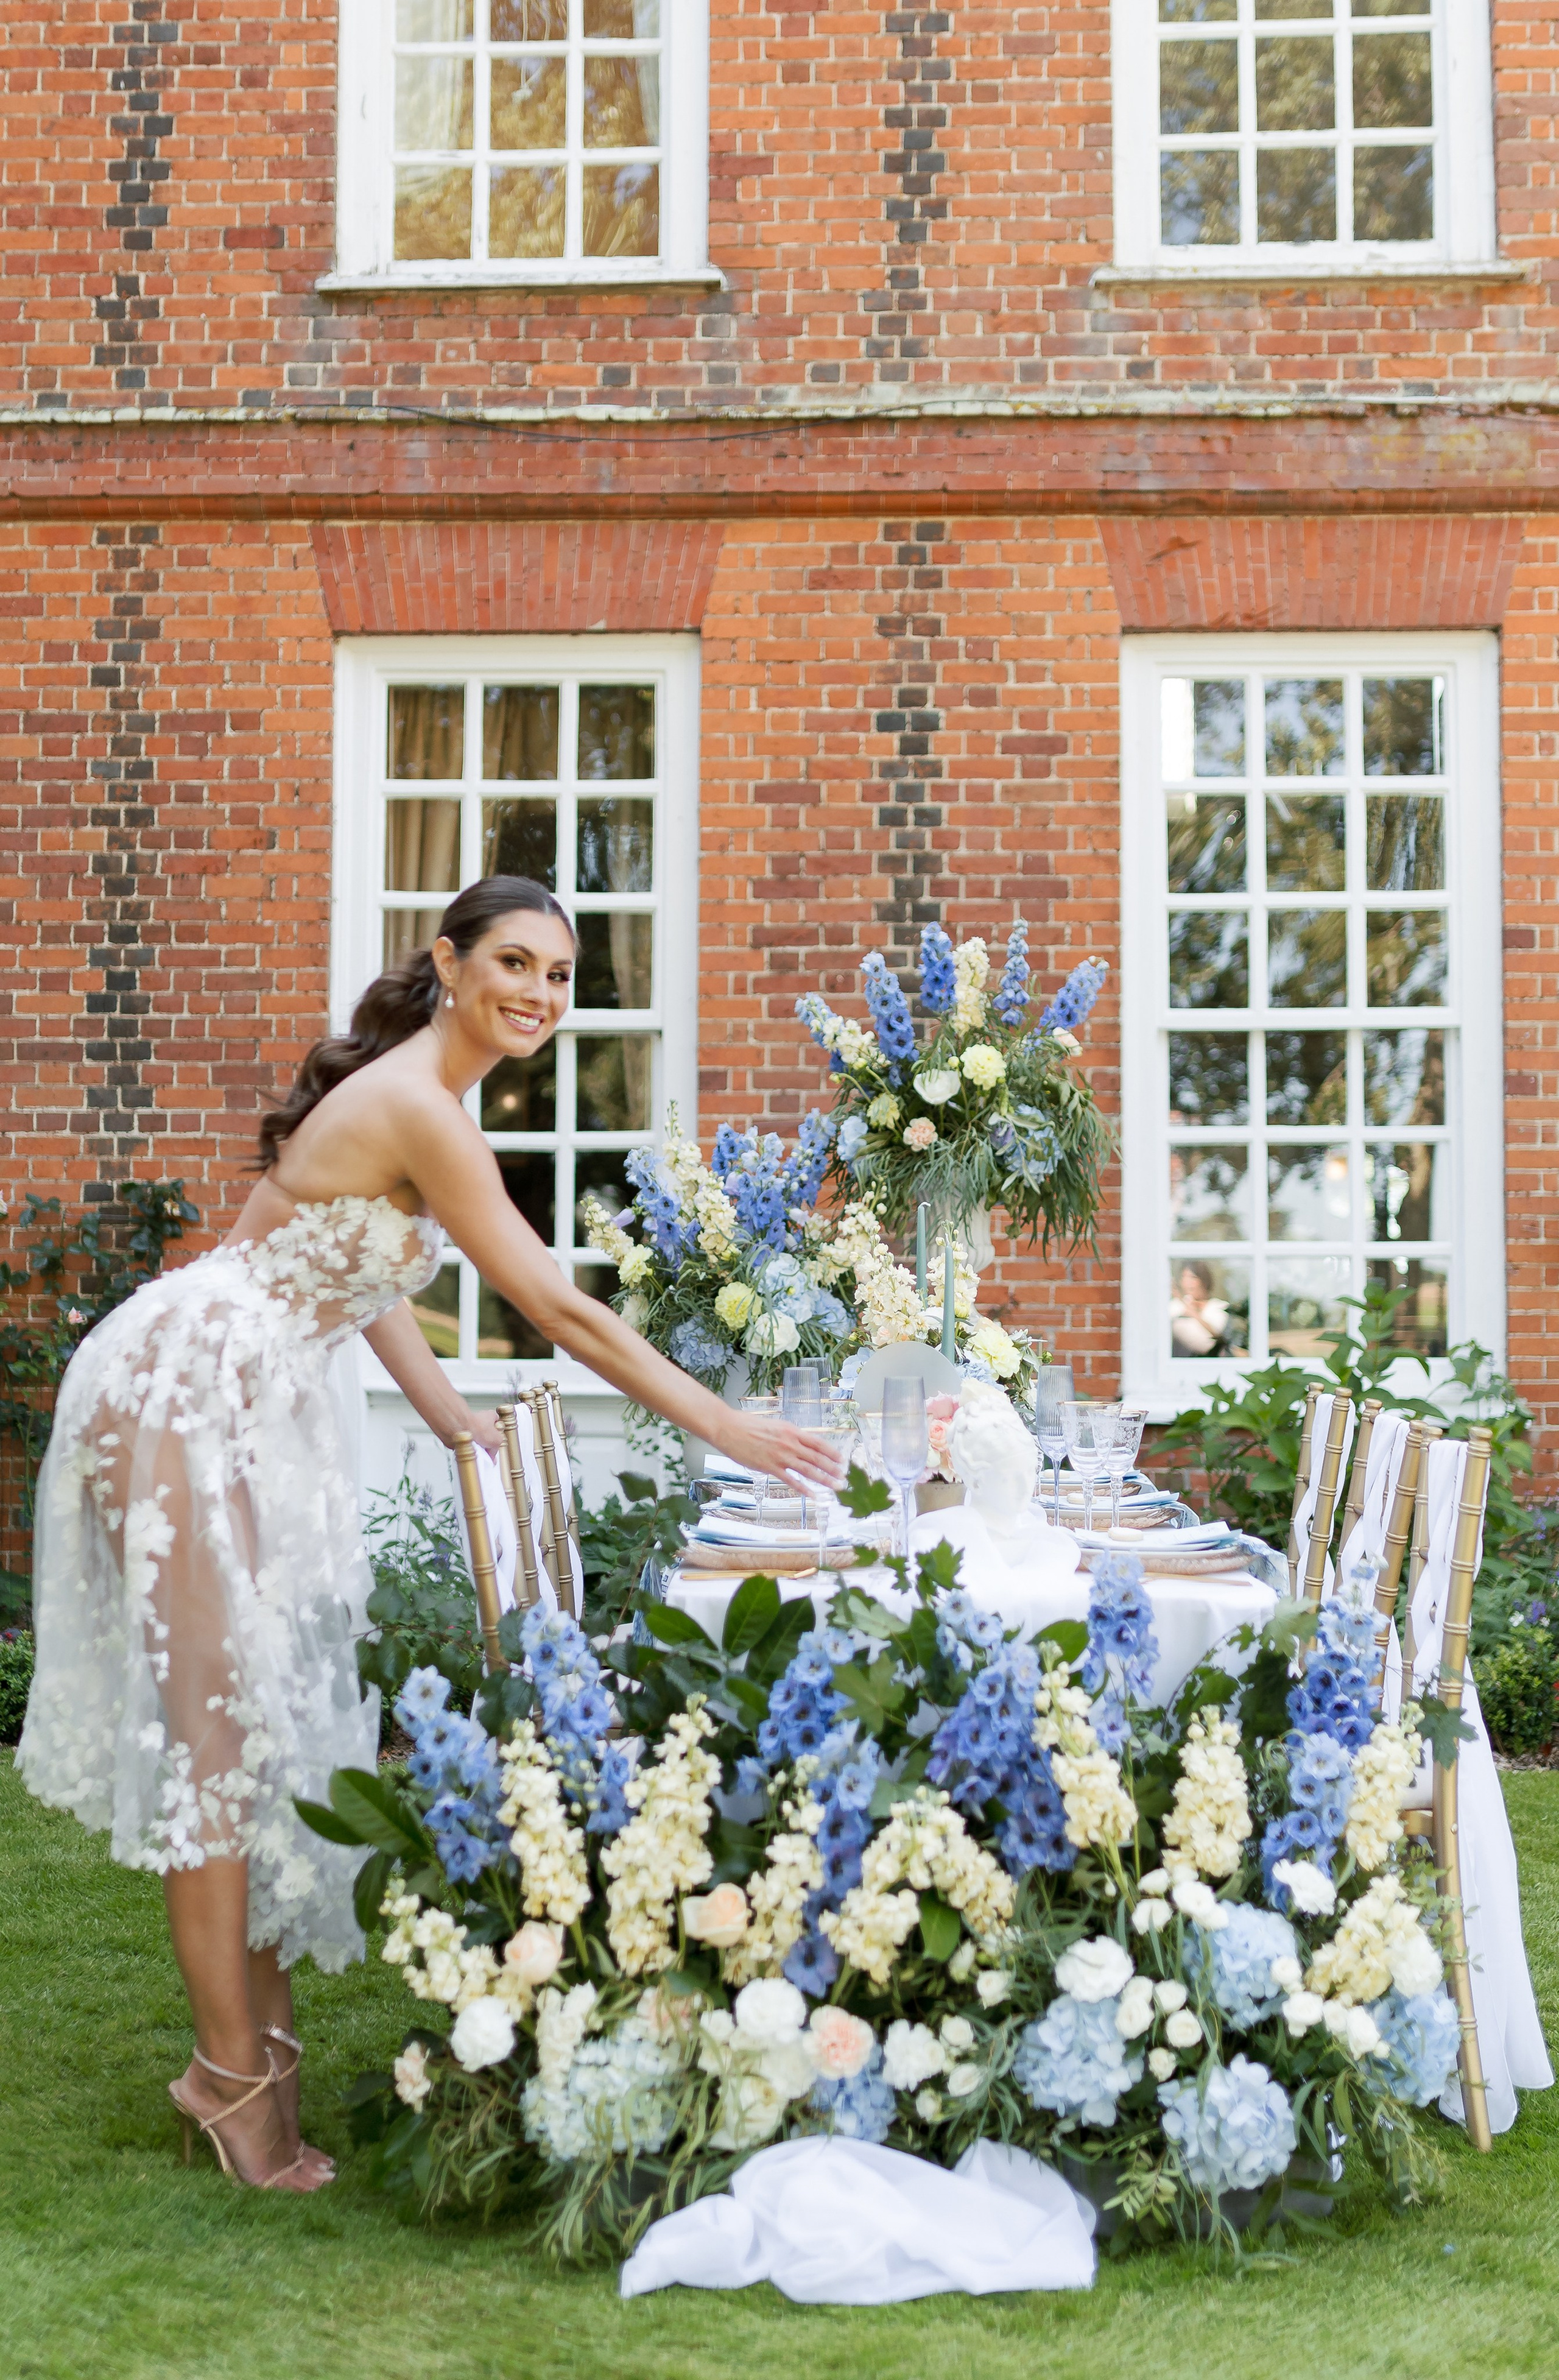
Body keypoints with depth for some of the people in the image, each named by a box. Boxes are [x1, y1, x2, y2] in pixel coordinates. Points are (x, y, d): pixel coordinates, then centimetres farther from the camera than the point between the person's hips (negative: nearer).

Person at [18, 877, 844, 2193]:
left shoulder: (412, 1092, 9)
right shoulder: (421, 1109, -21)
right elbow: (558, 1307, -21)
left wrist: (446, 1409, 10)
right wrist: (725, 1426, -17)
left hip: (253, 1404, 10)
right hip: (180, 1394, -10)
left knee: (276, 1706, 12)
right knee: (219, 1723, -5)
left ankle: (261, 2034, 21)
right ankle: (235, 2072, 4)